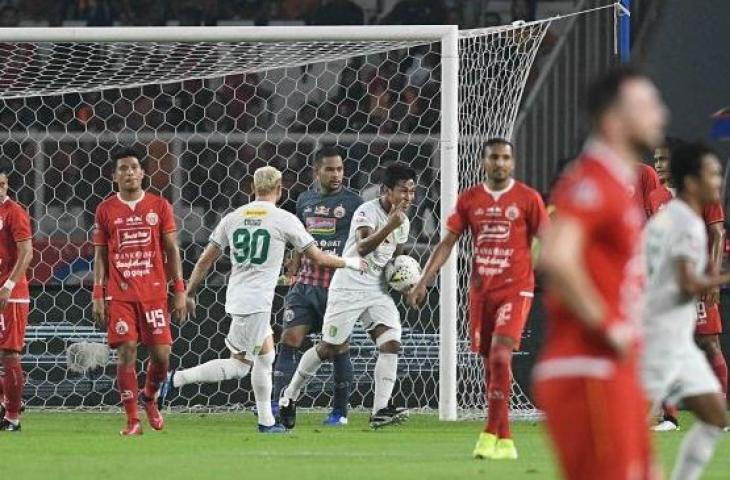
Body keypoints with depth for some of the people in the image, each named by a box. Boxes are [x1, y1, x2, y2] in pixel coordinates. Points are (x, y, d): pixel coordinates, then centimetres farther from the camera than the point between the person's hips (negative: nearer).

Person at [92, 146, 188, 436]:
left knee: (161, 353, -2)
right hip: (119, 294, 0)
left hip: (154, 291, 0)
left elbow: (171, 250, 6)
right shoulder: (106, 210, 5)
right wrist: (98, 296, 0)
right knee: (126, 353, -8)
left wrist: (179, 291, 0)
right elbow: (100, 255, 8)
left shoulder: (160, 206, 5)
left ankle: (149, 398, 28)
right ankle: (132, 420, -3)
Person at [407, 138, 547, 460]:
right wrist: (424, 280, 1)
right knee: (490, 363, 5)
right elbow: (448, 242, 8)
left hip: (515, 289, -4)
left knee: (500, 356, -20)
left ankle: (491, 433, -16)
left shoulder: (528, 199, -2)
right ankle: (504, 442, 12)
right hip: (481, 290, 4)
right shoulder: (470, 200, 7)